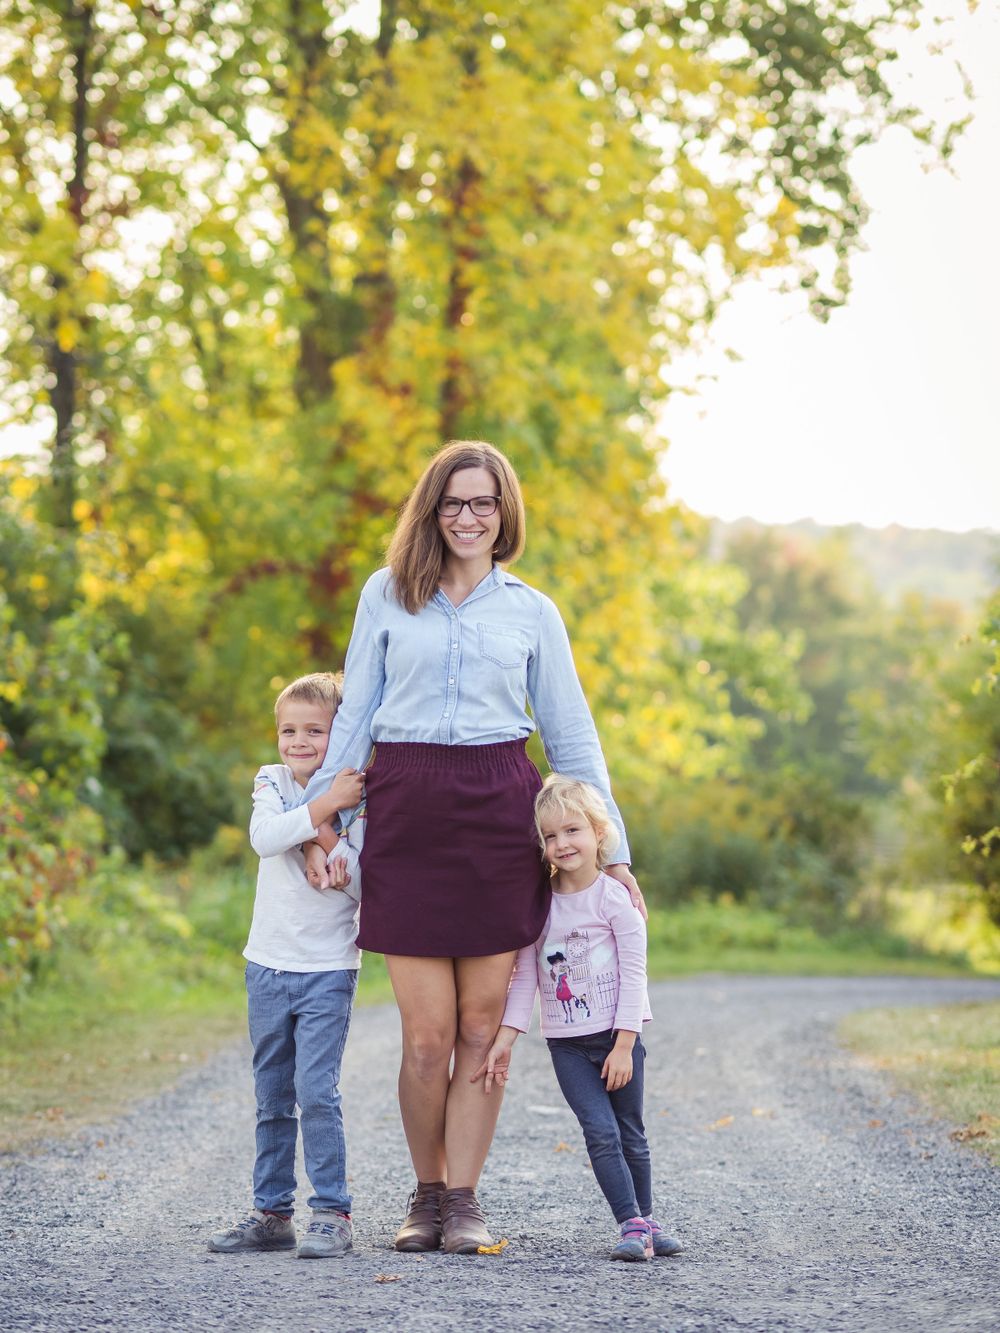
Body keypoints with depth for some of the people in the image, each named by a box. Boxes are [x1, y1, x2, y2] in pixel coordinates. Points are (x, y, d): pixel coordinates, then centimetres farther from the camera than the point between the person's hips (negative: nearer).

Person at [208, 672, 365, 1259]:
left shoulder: (358, 802, -5)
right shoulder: (272, 783, 3)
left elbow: (367, 886, -13)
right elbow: (264, 837, -18)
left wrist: (328, 836, -22)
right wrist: (323, 806, -24)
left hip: (328, 970, -4)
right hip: (269, 965, 4)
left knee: (317, 1091, -13)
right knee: (272, 1098, 10)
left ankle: (333, 1213, -5)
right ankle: (272, 1213, 18)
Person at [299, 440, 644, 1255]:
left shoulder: (532, 612, 11)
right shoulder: (386, 595, 10)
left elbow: (572, 736, 13)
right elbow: (355, 715, 11)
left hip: (499, 815, 1)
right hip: (406, 815, -1)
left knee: (482, 1027, 1)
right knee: (426, 1035, -2)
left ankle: (464, 1200, 11)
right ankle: (427, 1194, 15)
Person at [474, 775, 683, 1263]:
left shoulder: (615, 898, -8)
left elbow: (633, 976, -8)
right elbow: (525, 974, 5)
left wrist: (623, 1045, -13)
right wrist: (505, 1038, -1)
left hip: (617, 1038, -1)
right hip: (566, 1043, 2)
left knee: (631, 1135, 7)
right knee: (601, 1131, -11)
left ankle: (645, 1218, 22)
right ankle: (631, 1224, -11)